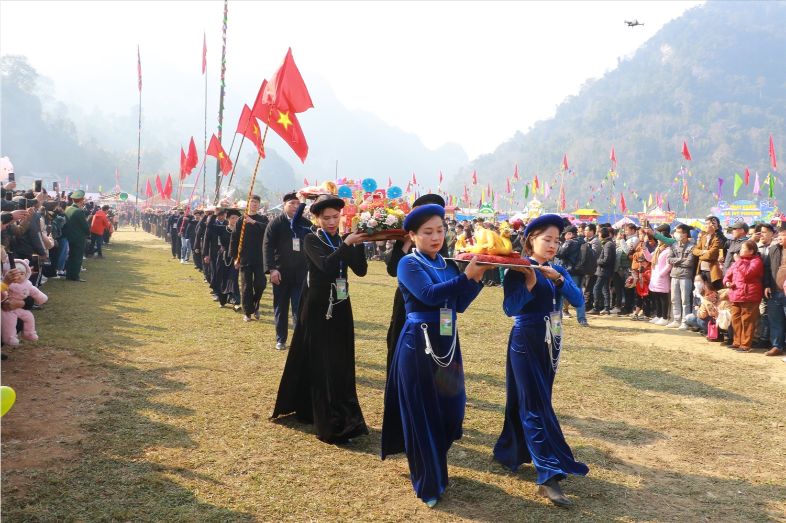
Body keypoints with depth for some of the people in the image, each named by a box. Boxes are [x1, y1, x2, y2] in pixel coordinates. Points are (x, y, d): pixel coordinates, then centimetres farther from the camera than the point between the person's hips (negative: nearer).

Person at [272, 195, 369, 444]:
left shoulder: (343, 241, 8)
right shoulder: (311, 241, -6)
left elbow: (361, 270, -2)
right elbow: (325, 265, -24)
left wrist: (359, 244, -14)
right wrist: (348, 244, -25)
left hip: (340, 307, 5)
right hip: (318, 307, -5)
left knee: (341, 364, 8)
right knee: (321, 364, -4)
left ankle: (343, 418, 19)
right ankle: (332, 424, -2)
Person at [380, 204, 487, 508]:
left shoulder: (447, 265, 10)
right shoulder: (409, 264, -9)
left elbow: (460, 305, 4)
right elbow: (429, 295, -24)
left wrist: (477, 278, -9)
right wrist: (466, 276, -28)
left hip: (446, 344, 6)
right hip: (418, 345, -6)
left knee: (450, 408, 11)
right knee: (421, 413, 1)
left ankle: (435, 469, 36)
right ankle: (427, 483, 15)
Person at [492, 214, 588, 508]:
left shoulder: (557, 269, 5)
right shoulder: (518, 270, -13)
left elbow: (578, 301, -5)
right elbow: (510, 308, -23)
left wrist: (558, 278, -18)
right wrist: (530, 280, -28)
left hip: (550, 344, 7)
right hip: (526, 344, -7)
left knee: (534, 402, 16)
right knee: (536, 407, -6)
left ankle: (512, 452, 35)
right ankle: (550, 475, -7)